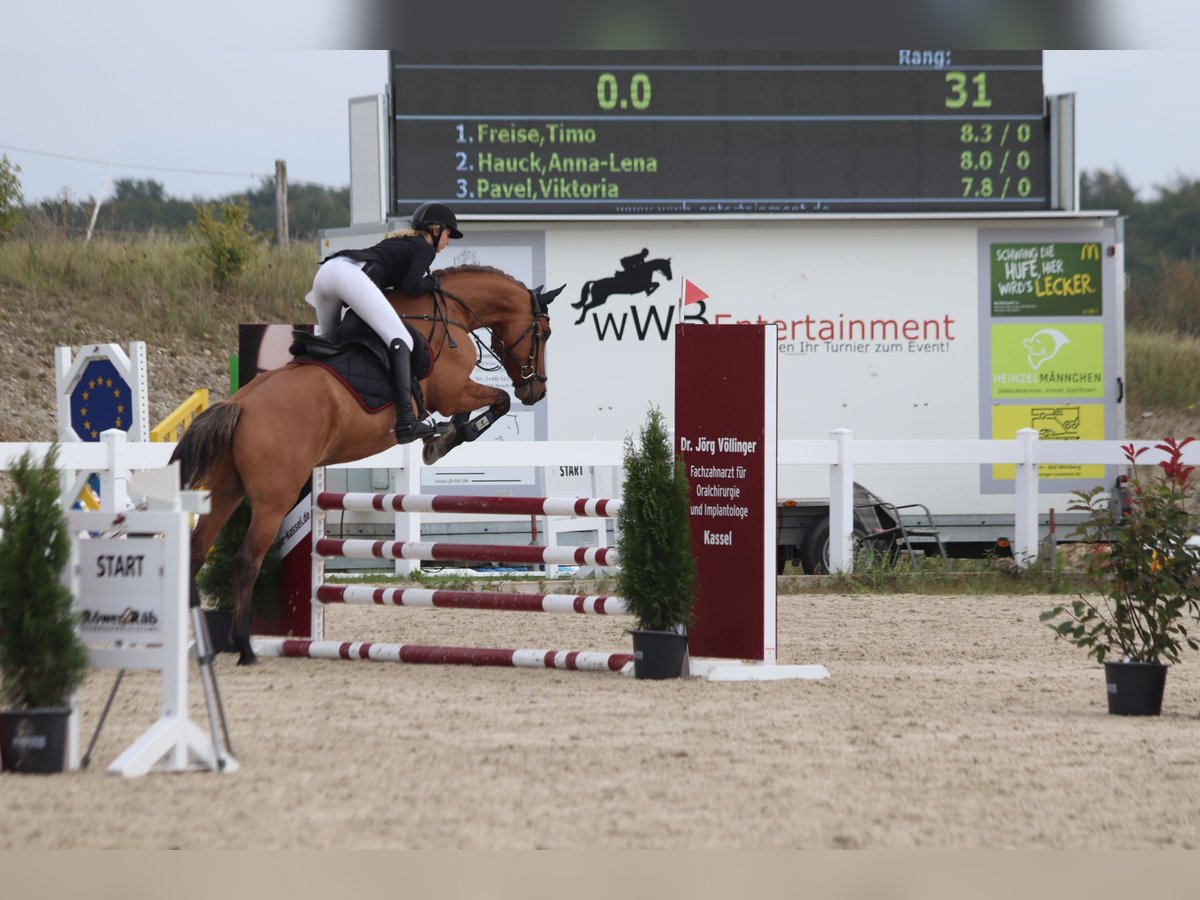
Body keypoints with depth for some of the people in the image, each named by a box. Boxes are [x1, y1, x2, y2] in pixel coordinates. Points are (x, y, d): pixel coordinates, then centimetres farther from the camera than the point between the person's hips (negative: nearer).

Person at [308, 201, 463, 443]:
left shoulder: (399, 241, 38)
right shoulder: (425, 248, 14)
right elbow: (411, 286, 1)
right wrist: (432, 283, 19)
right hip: (352, 274, -9)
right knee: (400, 341, -13)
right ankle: (406, 422, -27)